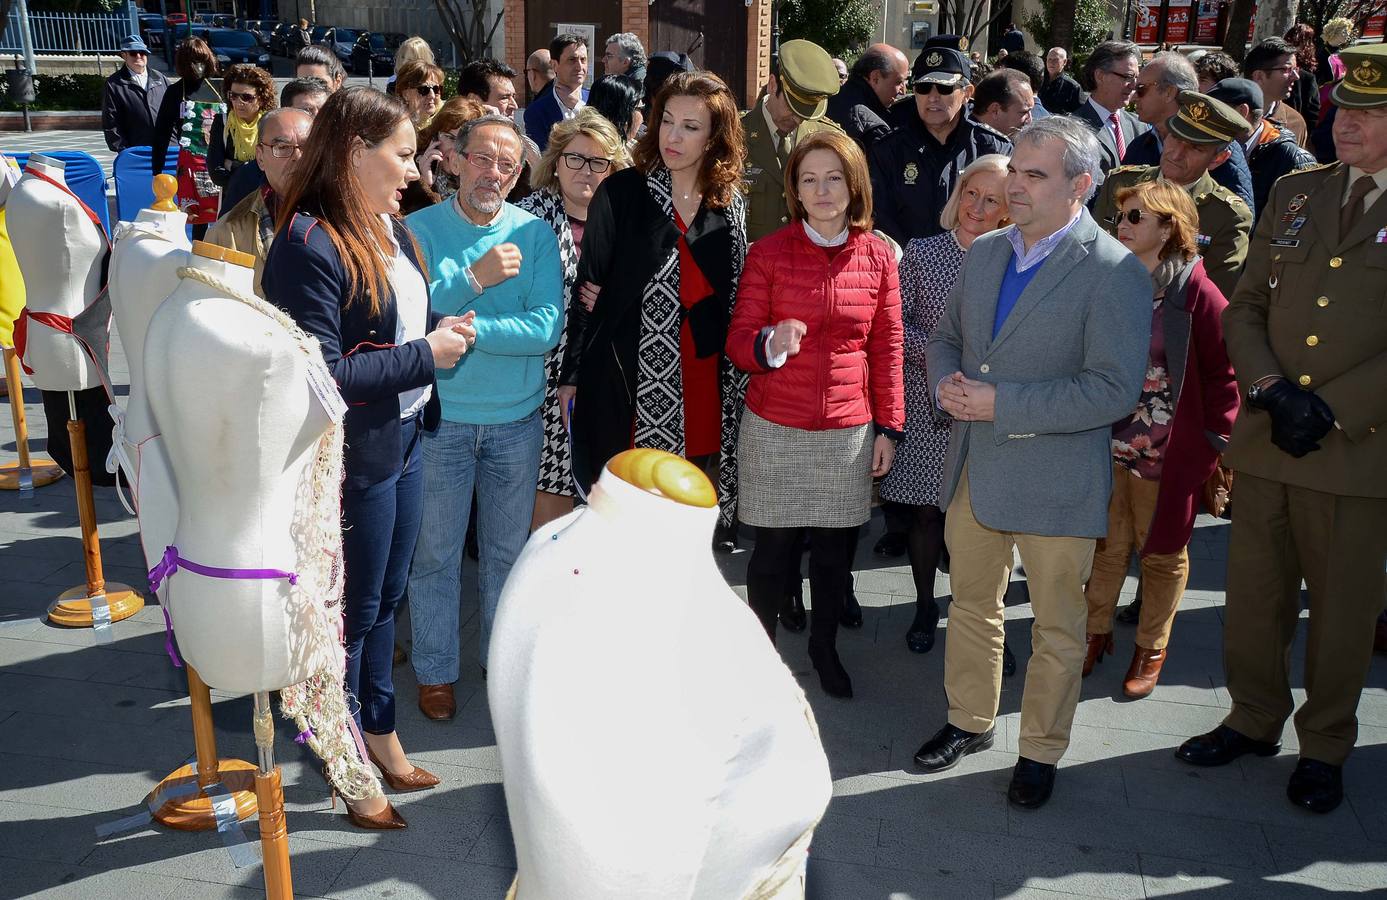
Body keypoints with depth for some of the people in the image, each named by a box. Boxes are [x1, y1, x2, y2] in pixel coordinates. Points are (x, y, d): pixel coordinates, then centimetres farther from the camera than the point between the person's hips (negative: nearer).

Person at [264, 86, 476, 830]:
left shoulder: (390, 228, 6)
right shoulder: (309, 244, -20)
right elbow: (320, 372, -24)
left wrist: (445, 328, -3)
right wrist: (423, 355, -19)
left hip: (404, 440, 8)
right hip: (353, 456, -8)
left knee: (387, 597, 20)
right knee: (353, 609, 8)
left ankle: (380, 730, 39)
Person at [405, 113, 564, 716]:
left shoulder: (535, 233, -2)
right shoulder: (420, 229, -5)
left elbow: (549, 326, -14)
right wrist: (473, 277, -27)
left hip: (518, 419, 2)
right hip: (441, 418, -2)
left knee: (507, 550, 16)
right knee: (435, 553, 9)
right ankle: (435, 670, 27)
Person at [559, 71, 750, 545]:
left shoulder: (730, 203, 8)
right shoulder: (621, 194, -3)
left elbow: (736, 292, 14)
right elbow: (588, 287, -3)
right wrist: (571, 377, -6)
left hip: (707, 379, 4)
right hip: (632, 379, -3)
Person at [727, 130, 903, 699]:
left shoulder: (877, 255, 2)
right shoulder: (768, 253, -4)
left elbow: (887, 347, 7)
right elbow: (738, 341, -4)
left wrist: (888, 426, 6)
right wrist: (770, 345, -27)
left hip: (849, 432, 2)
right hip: (776, 428, -2)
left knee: (836, 551, 10)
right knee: (773, 550, 5)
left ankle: (824, 647, 33)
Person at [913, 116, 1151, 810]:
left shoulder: (1114, 272, -15)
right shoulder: (984, 252, 6)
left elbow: (1114, 390, -21)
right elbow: (944, 337, 17)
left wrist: (1000, 404, -23)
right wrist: (946, 383, -7)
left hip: (1057, 480, -6)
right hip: (973, 468, 6)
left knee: (1057, 626, 10)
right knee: (971, 603, 19)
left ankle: (1040, 751, 28)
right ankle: (969, 721, 39)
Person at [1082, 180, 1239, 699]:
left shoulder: (1198, 295, -12)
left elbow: (1222, 374, -7)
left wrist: (1215, 442, -8)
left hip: (1168, 454, -3)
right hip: (1106, 445, 4)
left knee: (1163, 551, 12)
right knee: (1107, 545, 12)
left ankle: (1151, 648, 27)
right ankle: (1095, 632, 28)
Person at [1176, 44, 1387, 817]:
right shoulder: (1295, 194, 9)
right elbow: (1245, 308, 8)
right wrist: (1271, 391, -7)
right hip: (1267, 440, 4)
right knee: (1255, 596, 14)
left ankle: (1325, 746, 27)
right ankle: (1255, 718, 33)